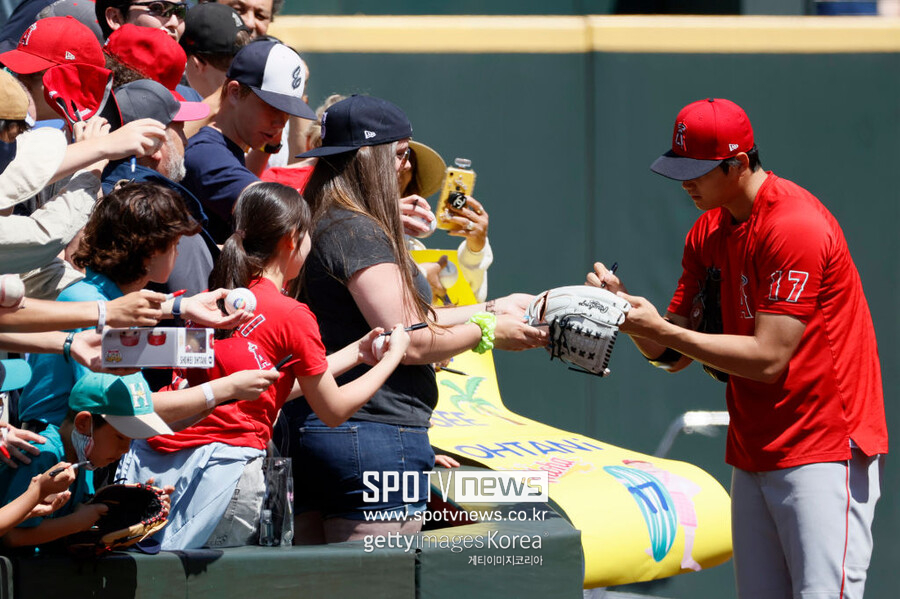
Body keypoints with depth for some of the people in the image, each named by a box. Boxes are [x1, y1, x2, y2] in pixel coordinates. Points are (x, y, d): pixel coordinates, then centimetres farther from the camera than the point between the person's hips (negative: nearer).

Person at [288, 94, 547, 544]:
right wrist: (487, 332, -1)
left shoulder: (323, 227, 17)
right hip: (373, 433, -10)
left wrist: (495, 309, 25)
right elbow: (409, 342, -16)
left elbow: (401, 320, 21)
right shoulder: (356, 233, -14)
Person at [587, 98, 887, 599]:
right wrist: (627, 308, -6)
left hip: (825, 448, -9)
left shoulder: (796, 227, -17)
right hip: (754, 454, 9)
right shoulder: (708, 234, 11)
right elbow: (673, 355, 13)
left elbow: (768, 359, -21)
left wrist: (662, 330, -19)